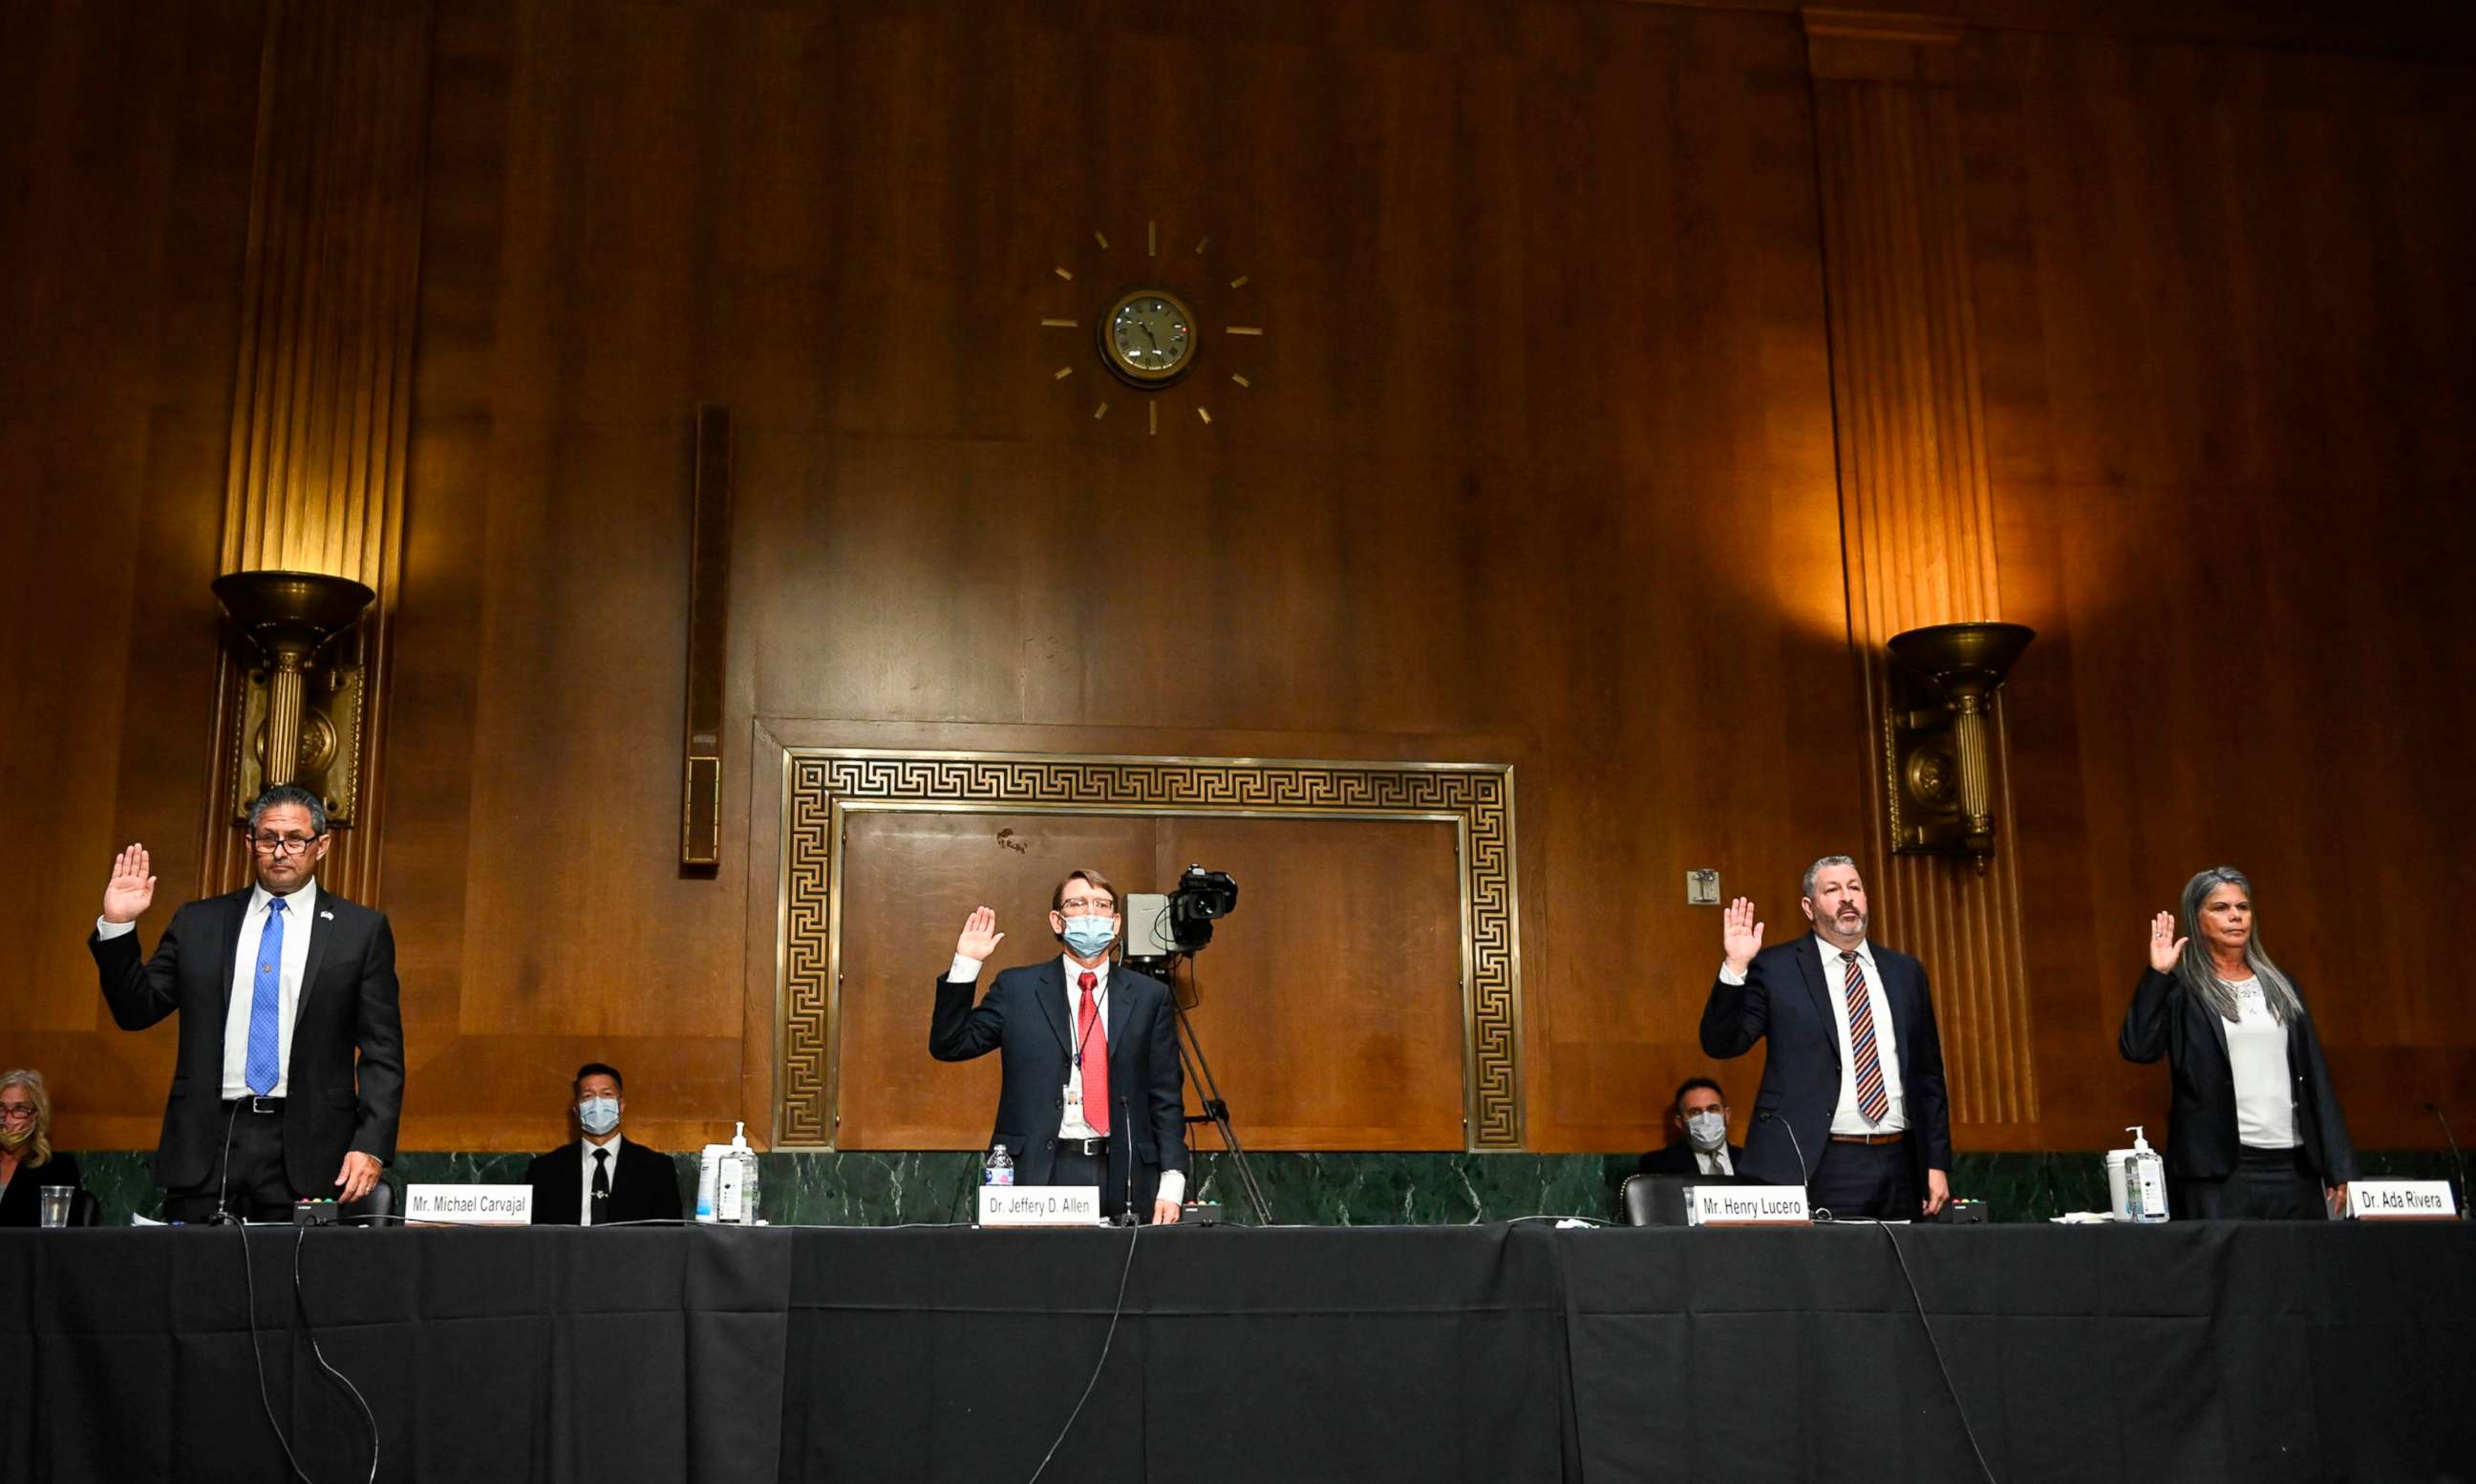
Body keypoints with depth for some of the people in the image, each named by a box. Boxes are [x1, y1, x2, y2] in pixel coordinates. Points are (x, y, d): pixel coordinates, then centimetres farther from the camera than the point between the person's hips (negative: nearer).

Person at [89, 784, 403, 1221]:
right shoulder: (197, 924, 13)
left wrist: (371, 1145, -8)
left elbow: (382, 1051, 2)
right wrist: (117, 926, 0)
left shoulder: (362, 930, 5)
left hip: (305, 1150, -2)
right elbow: (137, 1011, 12)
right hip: (206, 1146, 2)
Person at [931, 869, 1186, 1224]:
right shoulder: (1017, 988, 7)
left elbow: (1166, 1098, 7)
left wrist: (1171, 1183, -1)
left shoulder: (1149, 996, 8)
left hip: (1123, 1179, 1)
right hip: (1039, 1173, -1)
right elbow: (948, 1045, 5)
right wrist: (966, 965, -3)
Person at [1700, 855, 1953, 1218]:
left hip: (1898, 1167, 4)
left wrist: (1937, 1164, 10)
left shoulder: (1906, 971, 13)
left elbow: (1928, 1075, 15)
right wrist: (1736, 967, -17)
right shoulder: (1775, 968, 1)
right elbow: (1721, 1044, -5)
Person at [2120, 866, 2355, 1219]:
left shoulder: (2280, 986, 15)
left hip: (2294, 1166, 4)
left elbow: (2315, 1076, 13)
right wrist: (2157, 975, -16)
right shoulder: (2182, 989, 1)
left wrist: (2337, 1165, 8)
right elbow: (2137, 1048, -15)